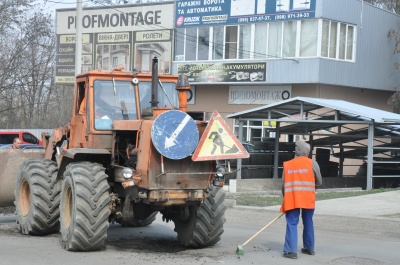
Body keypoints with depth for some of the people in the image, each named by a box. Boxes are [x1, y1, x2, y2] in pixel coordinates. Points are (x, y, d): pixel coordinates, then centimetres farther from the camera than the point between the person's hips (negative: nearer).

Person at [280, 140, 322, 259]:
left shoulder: (287, 164, 6)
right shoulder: (312, 163, 2)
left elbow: (283, 184, 6)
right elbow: (319, 182, 8)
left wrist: (285, 196, 19)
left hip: (291, 199, 0)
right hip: (308, 198, 0)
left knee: (292, 223, -1)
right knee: (308, 223, 15)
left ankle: (291, 250, -10)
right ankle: (309, 248, 26)